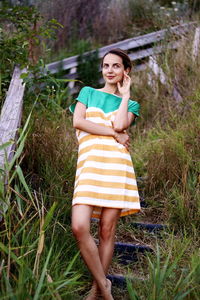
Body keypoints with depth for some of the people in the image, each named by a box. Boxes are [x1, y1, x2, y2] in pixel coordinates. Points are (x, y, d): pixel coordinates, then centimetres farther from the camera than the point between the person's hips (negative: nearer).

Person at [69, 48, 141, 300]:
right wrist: (114, 134, -3)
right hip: (89, 165, 0)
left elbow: (120, 124, -5)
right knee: (79, 227, -16)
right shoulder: (88, 92, 19)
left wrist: (126, 94, 8)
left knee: (107, 230, -1)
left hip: (116, 165, 0)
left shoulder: (130, 104, 18)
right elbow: (78, 121, 1)